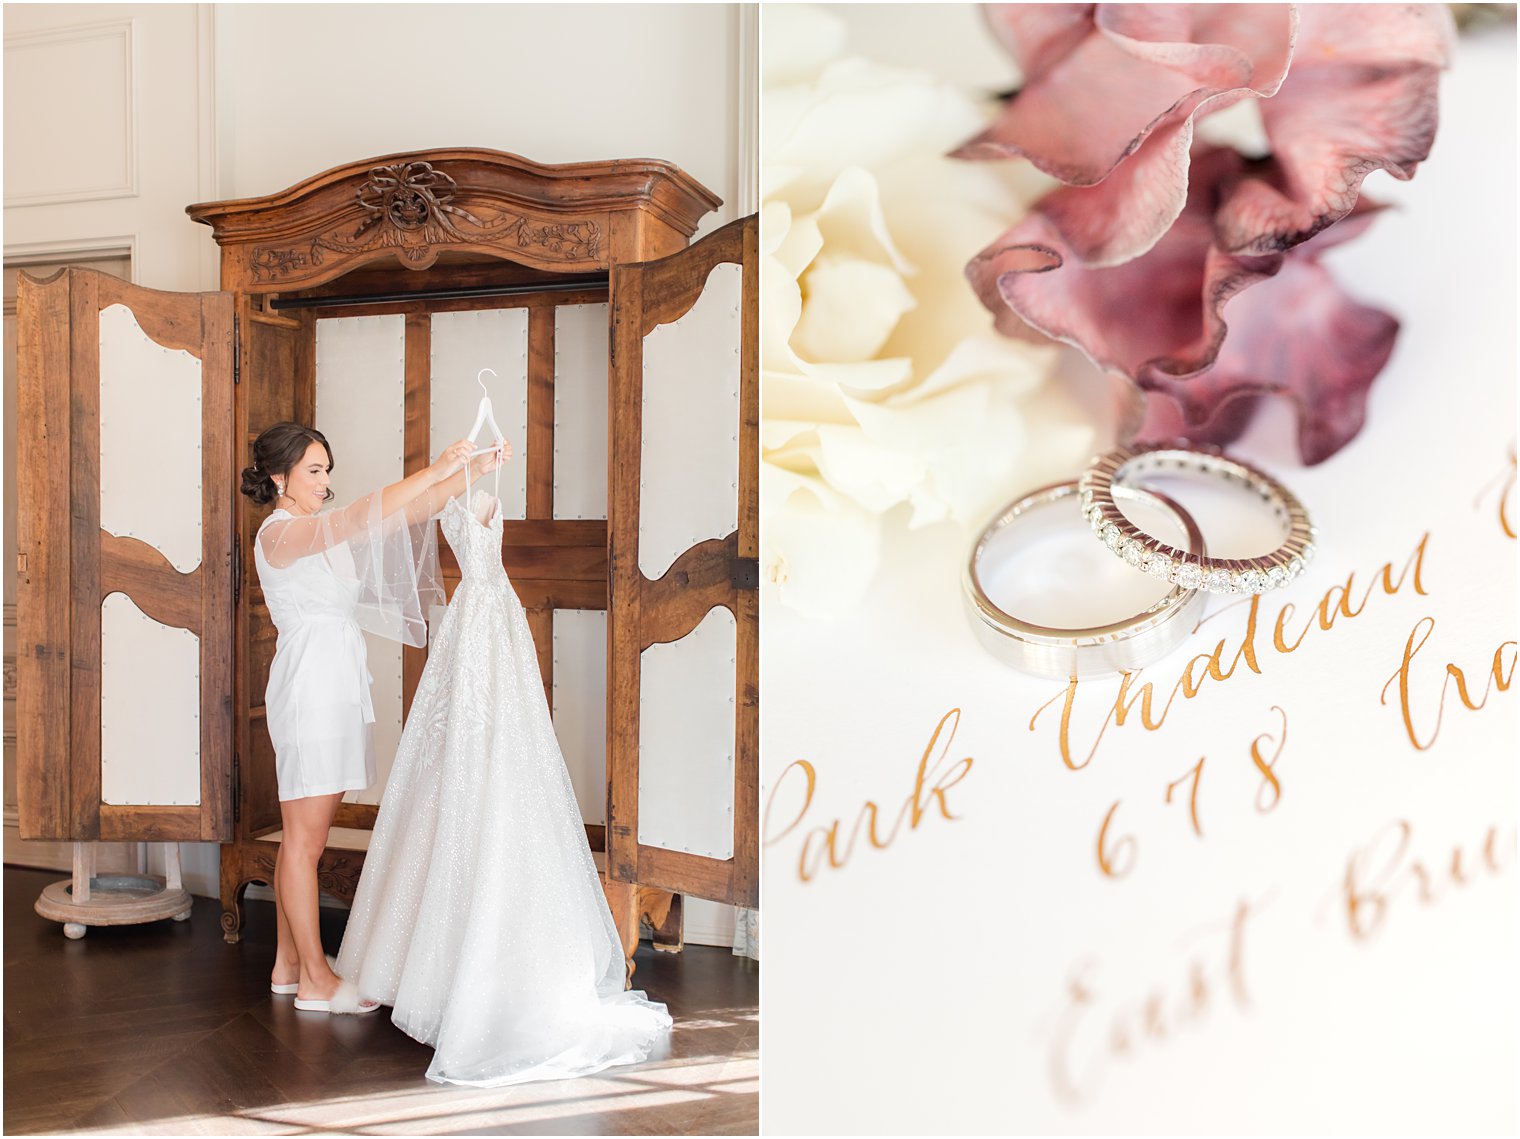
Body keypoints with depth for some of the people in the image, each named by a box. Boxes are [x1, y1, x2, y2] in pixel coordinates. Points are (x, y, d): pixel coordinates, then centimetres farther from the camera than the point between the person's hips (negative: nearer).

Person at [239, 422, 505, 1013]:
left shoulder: (324, 532, 15)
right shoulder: (280, 534, -11)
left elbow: (407, 515, 10)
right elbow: (366, 516, -26)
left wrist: (470, 472, 0)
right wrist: (437, 470, -24)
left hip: (336, 691, 9)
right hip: (308, 687, -9)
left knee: (301, 837, 14)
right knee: (305, 839, -1)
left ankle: (288, 964, 24)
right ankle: (316, 980, 7)